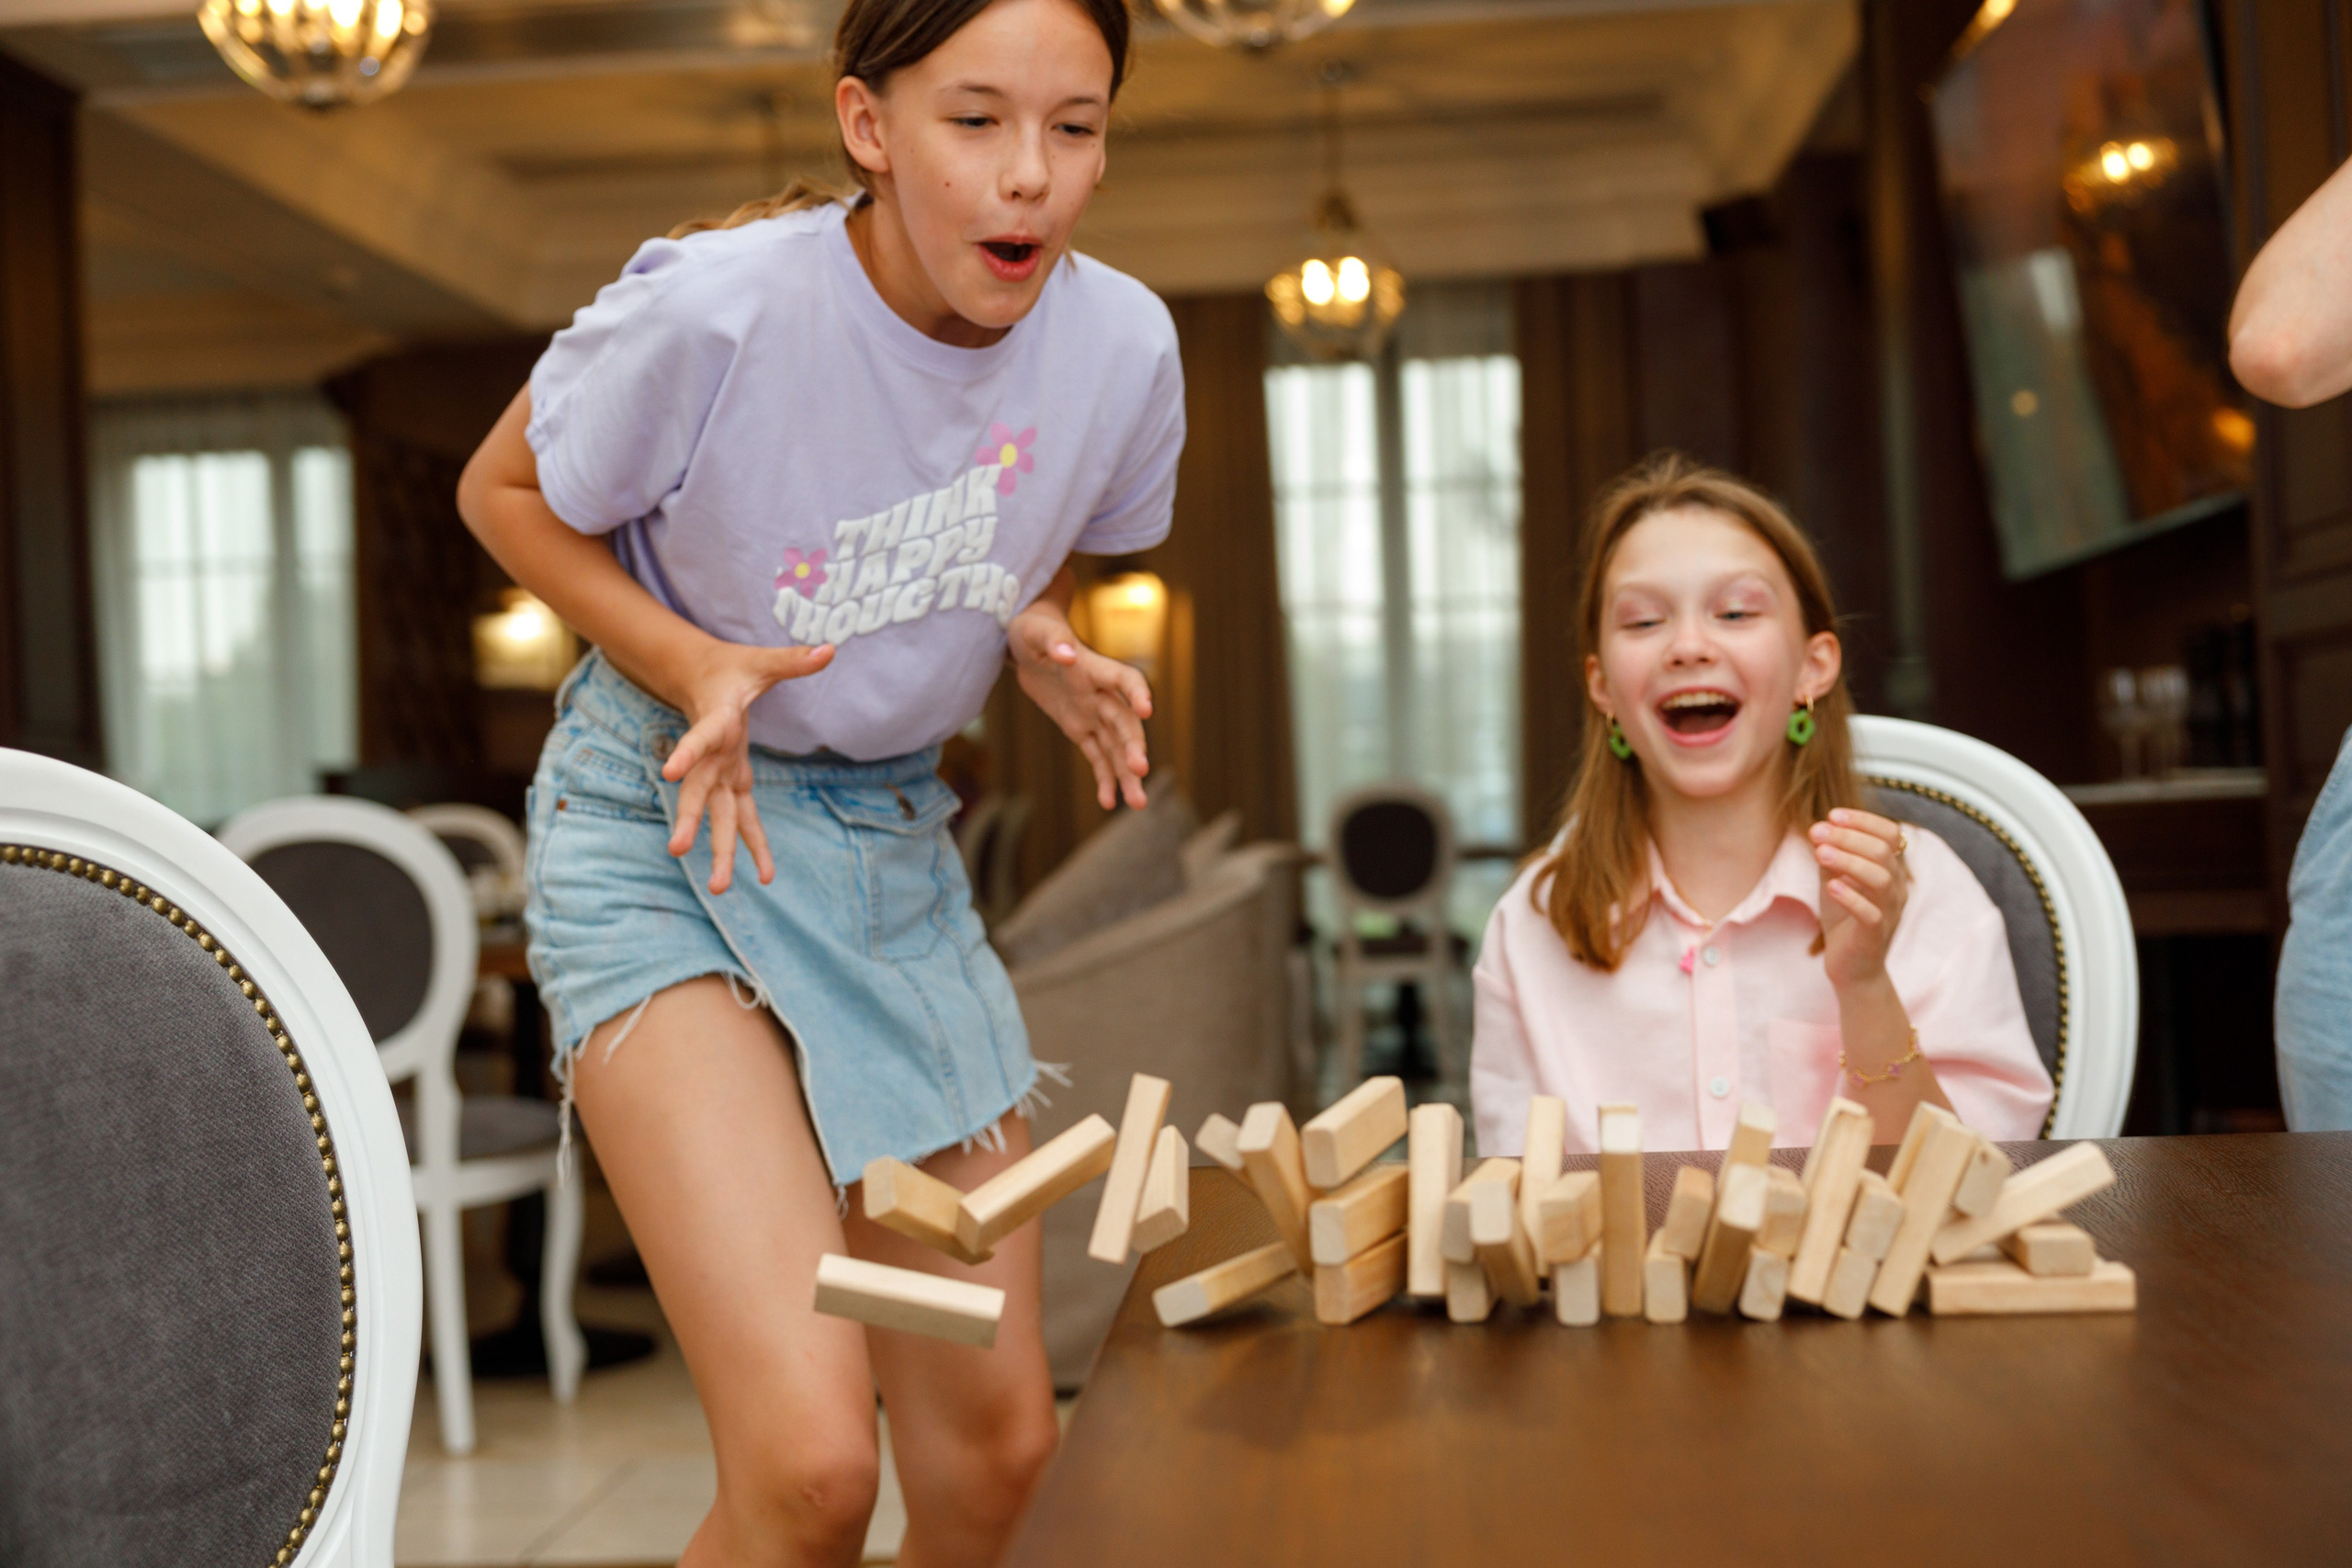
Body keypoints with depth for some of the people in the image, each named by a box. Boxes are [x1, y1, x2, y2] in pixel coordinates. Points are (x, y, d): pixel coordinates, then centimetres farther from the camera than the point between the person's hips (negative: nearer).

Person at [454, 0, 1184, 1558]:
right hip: (661, 836, -4)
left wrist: (1046, 648, -11)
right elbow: (505, 493, -6)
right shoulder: (712, 312, -23)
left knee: (998, 1440, 9)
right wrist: (692, 664, -21)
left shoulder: (1123, 344, -10)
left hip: (895, 845, 5)